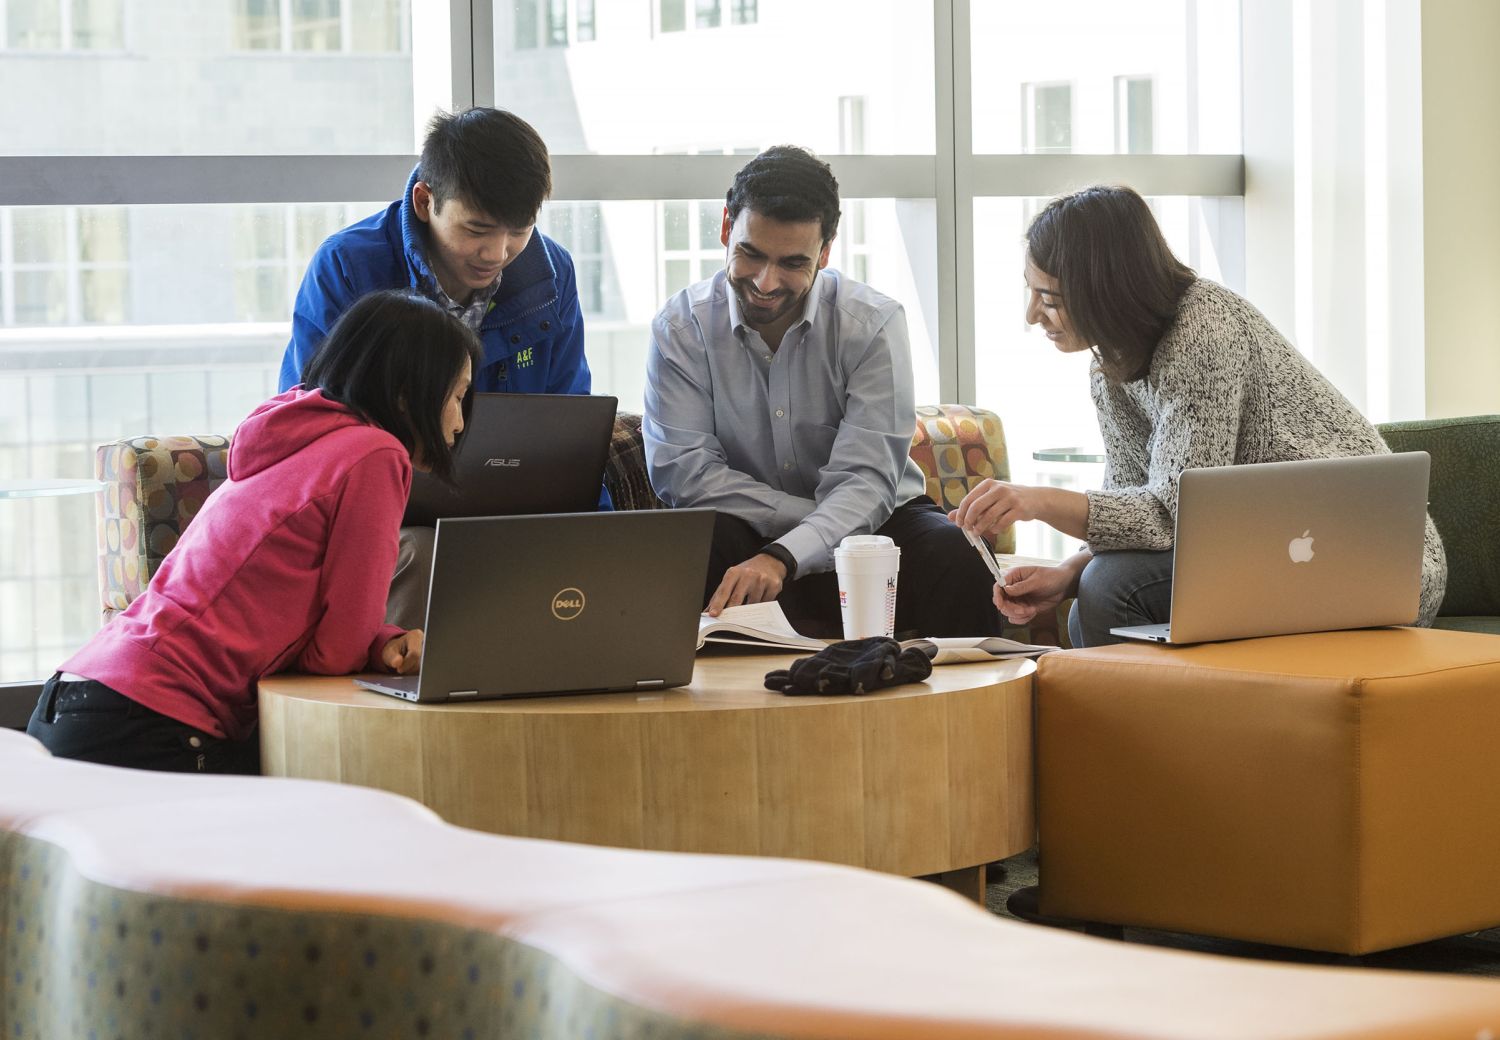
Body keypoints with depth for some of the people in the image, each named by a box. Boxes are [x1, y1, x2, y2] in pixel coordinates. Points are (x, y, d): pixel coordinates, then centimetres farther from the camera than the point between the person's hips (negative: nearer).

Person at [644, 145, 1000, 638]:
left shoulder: (874, 323, -12)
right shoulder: (681, 327, -7)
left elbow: (865, 482, -19)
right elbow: (681, 471, -14)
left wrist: (781, 559, -39)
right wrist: (827, 524, -21)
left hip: (873, 524, 0)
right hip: (747, 534, 0)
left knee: (956, 555, -31)